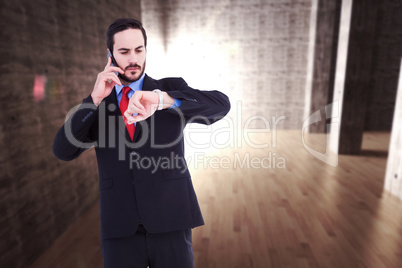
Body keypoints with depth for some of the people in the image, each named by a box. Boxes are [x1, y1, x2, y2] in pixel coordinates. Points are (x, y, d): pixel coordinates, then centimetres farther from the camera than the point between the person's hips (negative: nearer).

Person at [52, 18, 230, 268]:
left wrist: (161, 99, -30)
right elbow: (63, 151, -3)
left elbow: (221, 104, -16)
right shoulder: (96, 105, 8)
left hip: (169, 222, -1)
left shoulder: (171, 88, 0)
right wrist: (95, 99, -12)